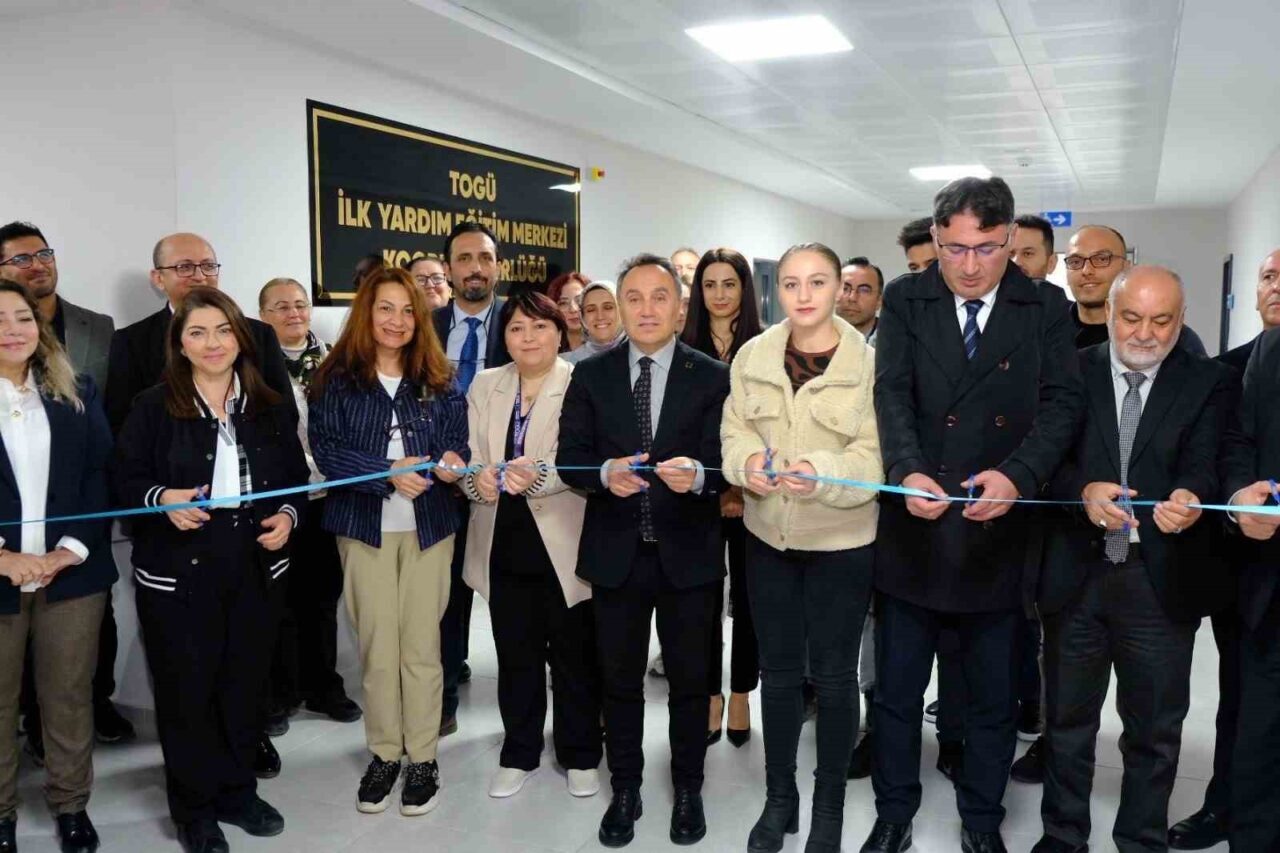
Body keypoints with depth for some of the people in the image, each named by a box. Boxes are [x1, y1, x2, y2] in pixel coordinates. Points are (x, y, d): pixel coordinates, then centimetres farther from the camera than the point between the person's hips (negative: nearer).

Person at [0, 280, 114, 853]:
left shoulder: (78, 394, 7)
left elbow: (101, 476, 2)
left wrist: (71, 550, -9)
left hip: (72, 571, 1)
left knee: (70, 694, 10)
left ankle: (71, 805, 25)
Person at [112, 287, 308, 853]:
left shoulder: (271, 408, 6)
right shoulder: (153, 407, -4)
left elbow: (295, 478, 12)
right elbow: (124, 479, -3)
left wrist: (288, 516, -6)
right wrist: (162, 500, -21)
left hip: (256, 572, 3)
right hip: (177, 574, -3)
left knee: (244, 685, 12)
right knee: (186, 690, 7)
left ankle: (238, 791, 31)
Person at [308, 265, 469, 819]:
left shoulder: (437, 380, 7)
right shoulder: (336, 379, -1)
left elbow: (458, 441, 7)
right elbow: (324, 449, -8)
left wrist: (451, 461, -17)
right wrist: (389, 473, -20)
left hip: (428, 525, 1)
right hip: (364, 526, -1)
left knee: (421, 645, 5)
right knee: (376, 647, 5)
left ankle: (423, 758, 16)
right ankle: (384, 753, 20)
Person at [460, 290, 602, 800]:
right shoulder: (485, 386, 8)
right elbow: (468, 456, 2)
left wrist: (538, 474, -36)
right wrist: (479, 478, -20)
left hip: (564, 545, -4)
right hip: (505, 544, 4)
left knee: (574, 657, 10)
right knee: (515, 657, 15)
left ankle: (580, 756, 28)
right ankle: (518, 756, 32)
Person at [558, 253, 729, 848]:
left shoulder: (713, 377, -3)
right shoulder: (590, 375, 2)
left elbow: (725, 464, -9)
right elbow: (569, 459, -2)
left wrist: (696, 474, -31)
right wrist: (605, 472, -23)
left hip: (688, 553, -1)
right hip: (616, 553, 1)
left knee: (690, 679, 12)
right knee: (620, 679, 14)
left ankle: (688, 791, 31)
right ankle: (625, 791, 32)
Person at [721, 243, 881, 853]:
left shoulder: (868, 361, -12)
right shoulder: (752, 355, 0)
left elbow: (876, 454, -13)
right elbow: (735, 430, 4)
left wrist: (823, 473, -31)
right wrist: (750, 460, -18)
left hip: (841, 542, -3)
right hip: (769, 536, 4)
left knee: (833, 674, 11)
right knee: (778, 670, 16)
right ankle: (778, 798, 33)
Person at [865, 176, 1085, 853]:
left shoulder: (1045, 308, 1)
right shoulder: (905, 301, 0)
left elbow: (1063, 401, -8)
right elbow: (891, 392, -11)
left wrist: (1018, 474, -26)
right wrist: (909, 473, -29)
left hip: (998, 535, 0)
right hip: (912, 531, 0)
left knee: (993, 699, 16)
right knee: (896, 692, 13)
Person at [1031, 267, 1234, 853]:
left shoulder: (1208, 383, 1)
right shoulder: (1069, 372, 1)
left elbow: (1203, 463, -12)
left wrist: (1189, 497, -35)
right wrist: (1085, 490, -27)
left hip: (1161, 580, 0)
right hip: (1074, 574, 1)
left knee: (1155, 728, 12)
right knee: (1067, 718, 15)